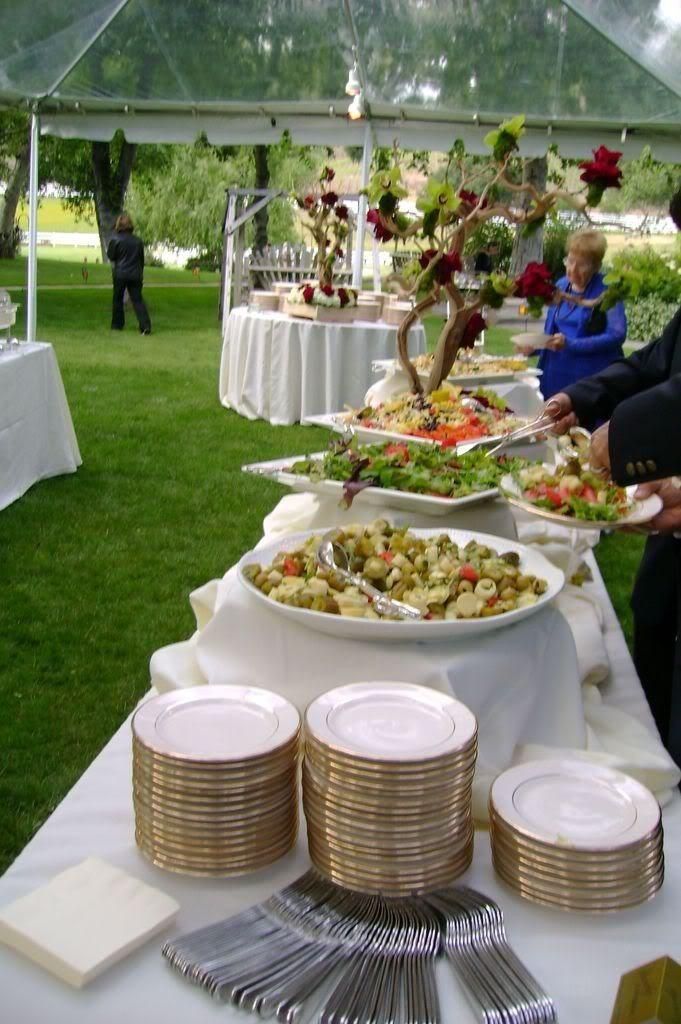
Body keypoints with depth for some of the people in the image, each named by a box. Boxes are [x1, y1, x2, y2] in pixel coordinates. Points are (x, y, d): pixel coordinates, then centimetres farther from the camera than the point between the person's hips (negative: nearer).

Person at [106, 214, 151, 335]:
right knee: (137, 299, 2)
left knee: (118, 299, 13)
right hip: (135, 275, 3)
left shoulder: (115, 240, -9)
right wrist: (140, 272, 22)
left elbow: (110, 256, 0)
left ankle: (117, 324, 19)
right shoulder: (138, 241, 3)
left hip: (120, 274, -3)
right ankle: (145, 326, -11)